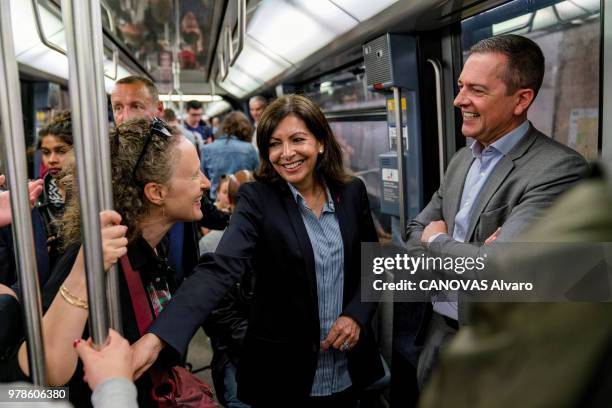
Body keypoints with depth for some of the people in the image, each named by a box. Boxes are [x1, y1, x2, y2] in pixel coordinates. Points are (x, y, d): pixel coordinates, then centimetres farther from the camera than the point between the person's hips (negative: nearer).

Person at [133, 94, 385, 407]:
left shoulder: (352, 192, -3)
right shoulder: (257, 199, -14)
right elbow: (219, 268, -27)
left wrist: (356, 314, -10)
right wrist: (158, 337, -40)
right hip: (283, 370, -3)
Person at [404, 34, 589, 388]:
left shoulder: (559, 168, -21)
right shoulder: (462, 159, 4)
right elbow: (417, 230, 7)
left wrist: (437, 241, -12)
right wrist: (464, 257, -14)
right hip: (437, 332, 7)